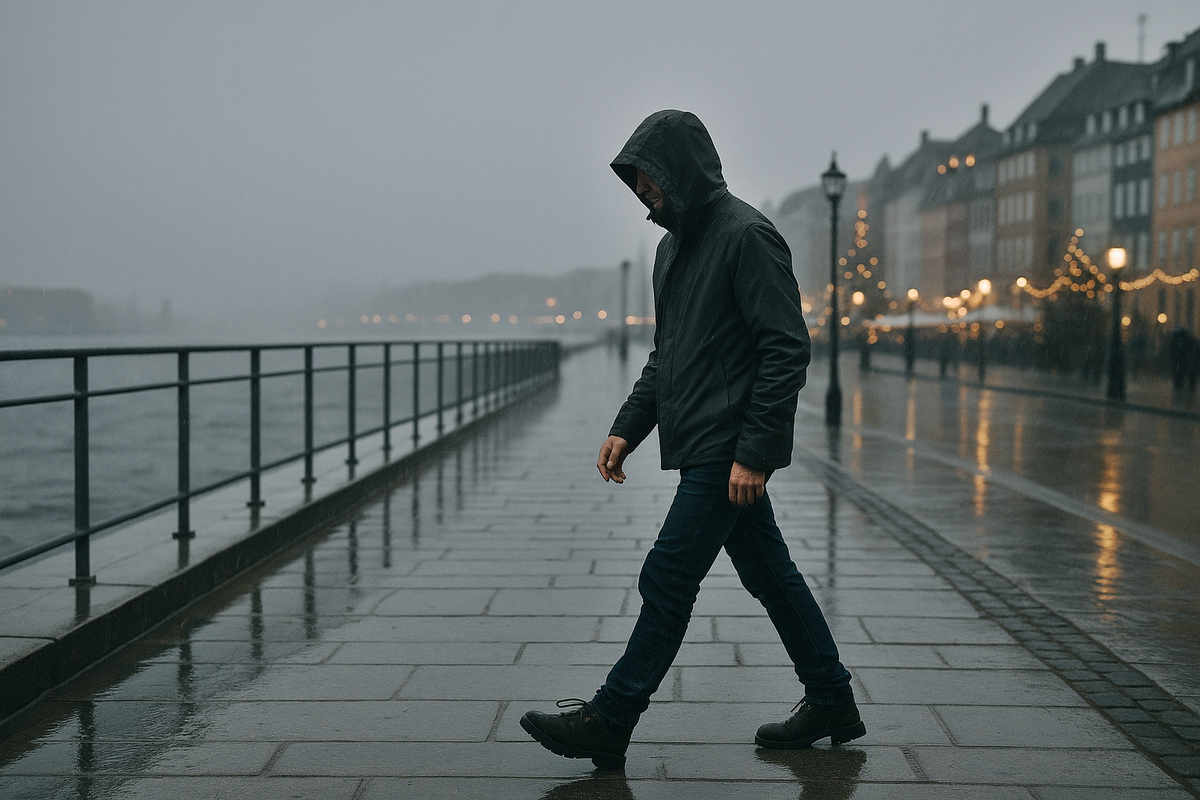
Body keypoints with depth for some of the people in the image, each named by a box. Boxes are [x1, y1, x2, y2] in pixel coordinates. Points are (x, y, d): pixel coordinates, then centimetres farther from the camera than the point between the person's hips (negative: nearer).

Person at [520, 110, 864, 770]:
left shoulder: (747, 237, -13)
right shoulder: (675, 247, 16)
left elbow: (787, 350, -18)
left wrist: (752, 452, -21)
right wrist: (627, 427, 13)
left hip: (726, 453, -10)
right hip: (702, 449, 10)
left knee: (667, 580, -6)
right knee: (769, 575, 14)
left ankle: (609, 721, 2)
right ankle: (831, 703, 24)